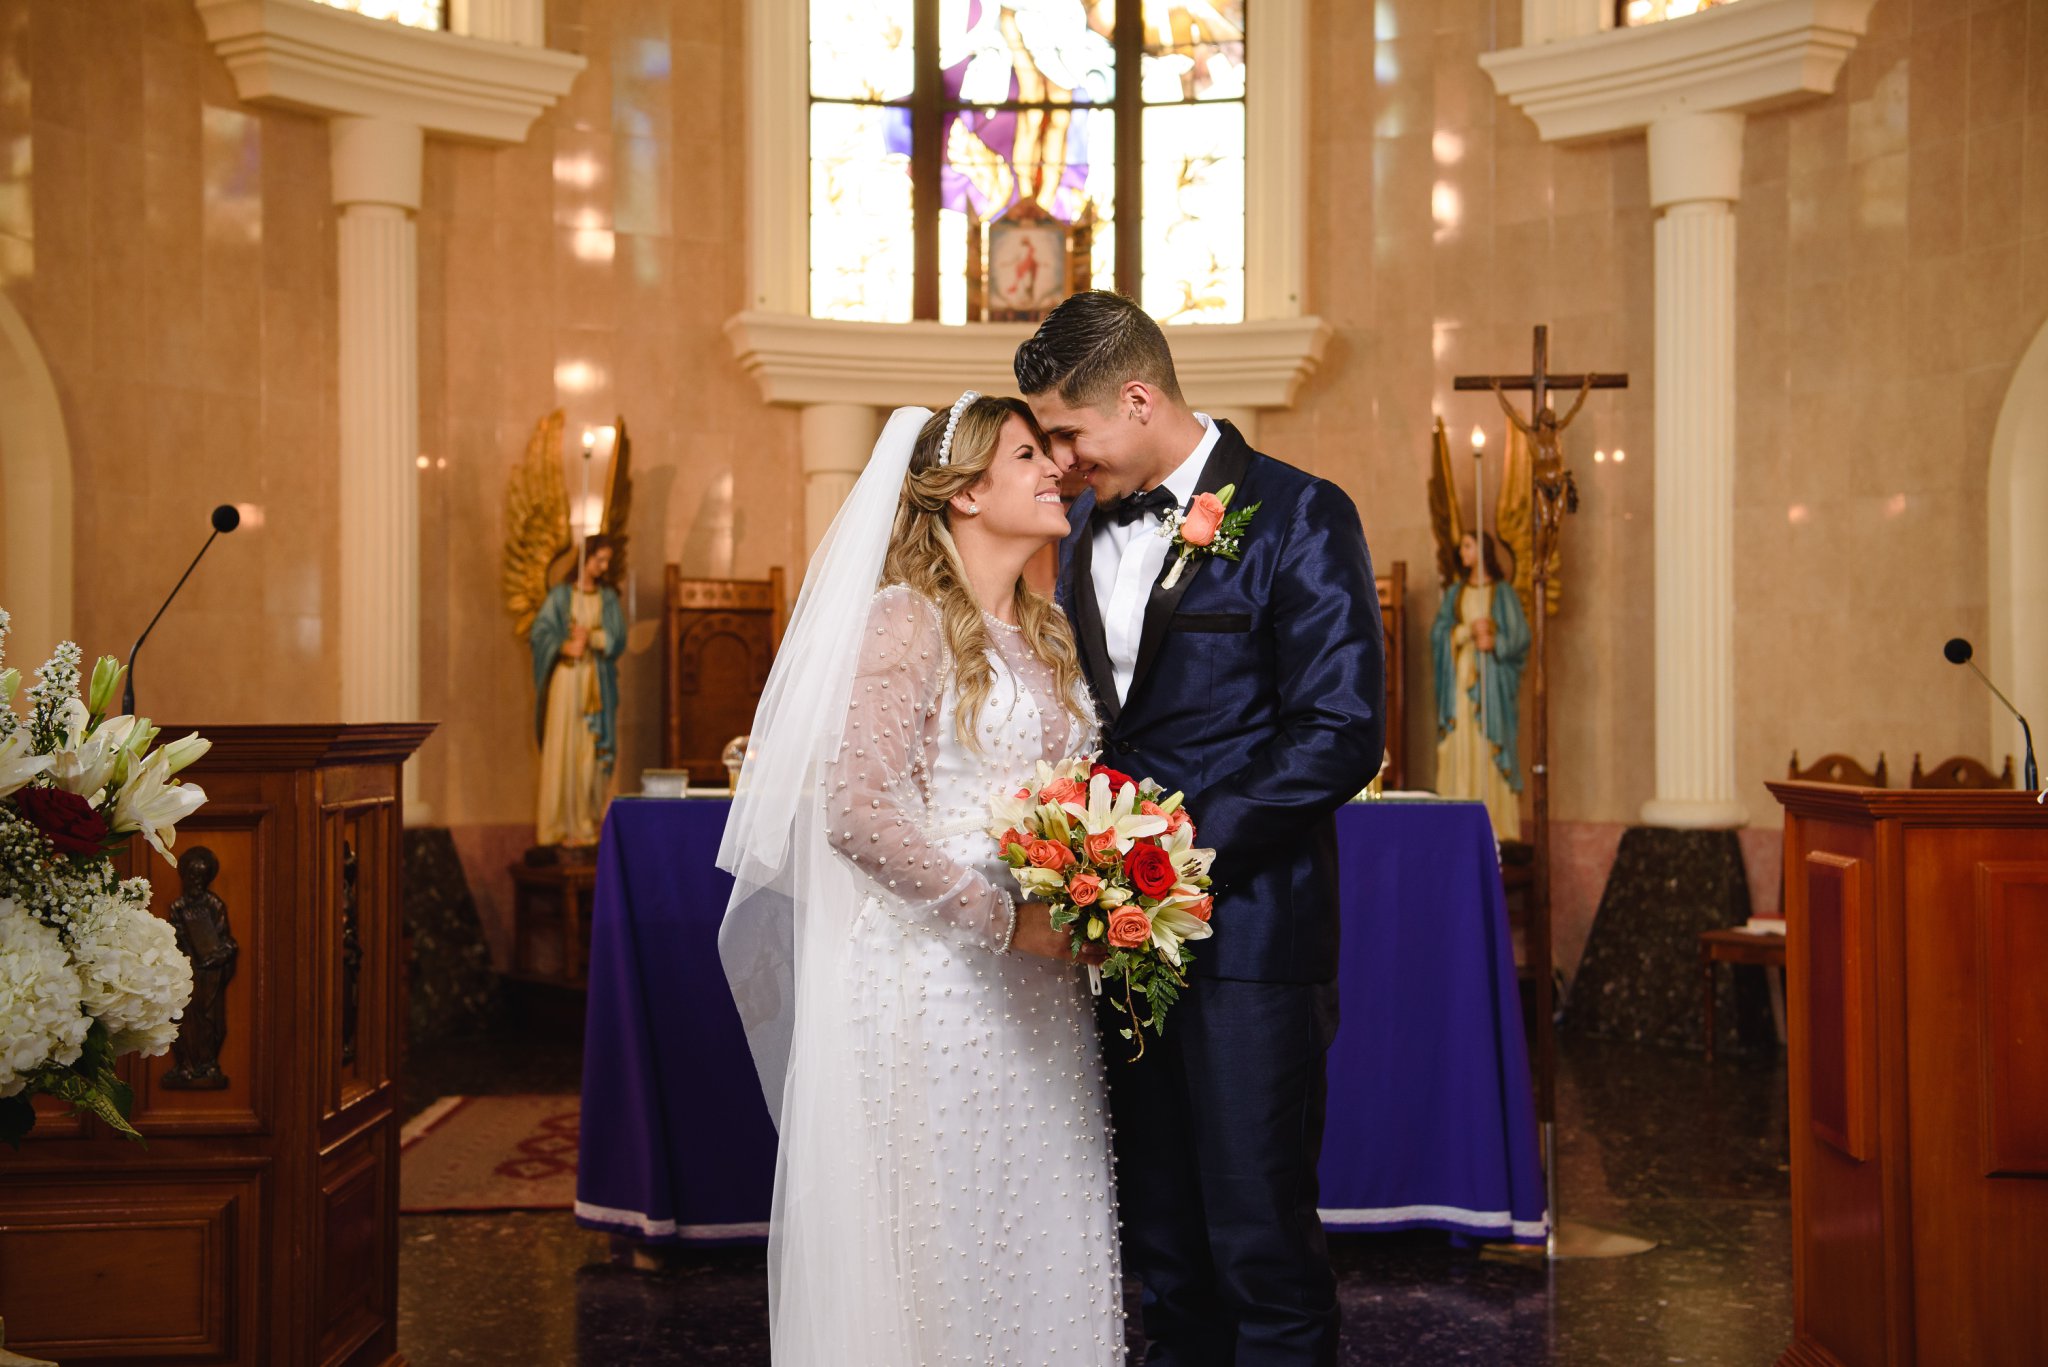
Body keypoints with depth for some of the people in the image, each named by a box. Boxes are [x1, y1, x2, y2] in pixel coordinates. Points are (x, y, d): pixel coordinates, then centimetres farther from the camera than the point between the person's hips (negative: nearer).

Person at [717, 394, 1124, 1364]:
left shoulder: (1048, 635, 14)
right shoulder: (909, 620, -10)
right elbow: (856, 808, -18)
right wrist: (1001, 918, -17)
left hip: (1038, 984, 7)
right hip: (932, 981, -7)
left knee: (1040, 1228, 13)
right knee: (941, 1235, 4)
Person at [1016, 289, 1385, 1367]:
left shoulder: (1296, 517, -8)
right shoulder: (1086, 532, 13)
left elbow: (1340, 735, -14)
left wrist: (1189, 843, -18)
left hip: (1246, 930, -6)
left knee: (1259, 1242, 1)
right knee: (1159, 1239, 15)